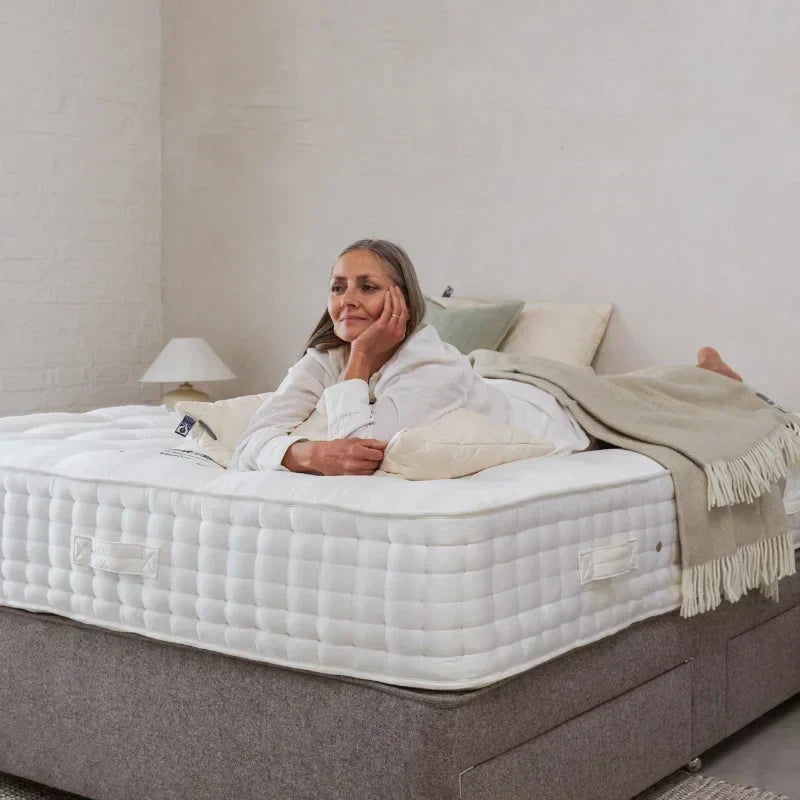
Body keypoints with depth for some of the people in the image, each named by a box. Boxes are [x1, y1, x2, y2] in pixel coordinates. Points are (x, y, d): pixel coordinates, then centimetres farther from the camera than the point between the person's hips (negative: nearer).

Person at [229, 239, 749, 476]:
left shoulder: (435, 369, -42)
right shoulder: (323, 361, -25)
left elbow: (360, 448, -50)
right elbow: (250, 445, -32)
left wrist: (361, 359, -43)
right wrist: (312, 453, -51)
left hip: (560, 414, -5)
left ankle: (707, 376, 52)